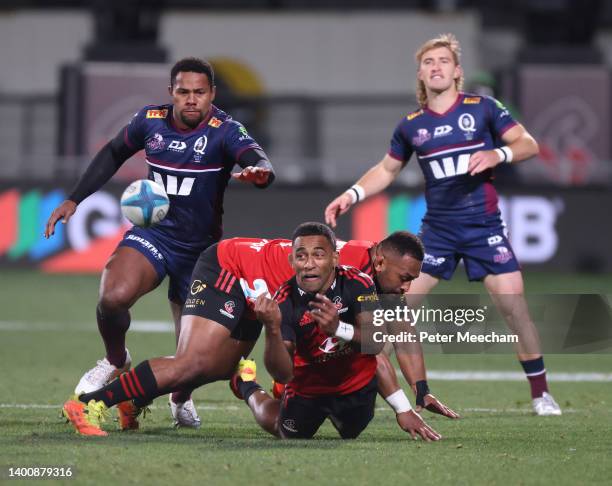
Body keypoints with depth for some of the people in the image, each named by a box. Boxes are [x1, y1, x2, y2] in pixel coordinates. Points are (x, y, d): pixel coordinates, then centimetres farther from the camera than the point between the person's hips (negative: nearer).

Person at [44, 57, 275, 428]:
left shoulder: (224, 130, -15)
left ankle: (181, 398, 37)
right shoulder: (150, 121, -4)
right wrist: (74, 200, 12)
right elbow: (113, 154, 15)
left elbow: (256, 158, -35)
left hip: (200, 248, -1)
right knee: (114, 297, -28)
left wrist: (259, 171, -60)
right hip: (152, 233, 1)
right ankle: (116, 362, 5)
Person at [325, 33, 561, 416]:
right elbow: (387, 169, 19)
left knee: (514, 306, -12)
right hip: (438, 231, 3)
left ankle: (541, 394, 1)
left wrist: (498, 154, -24)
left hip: (484, 226, -3)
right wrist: (352, 195, 6)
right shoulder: (411, 126, 6)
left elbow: (528, 144, -5)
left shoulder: (483, 109, -3)